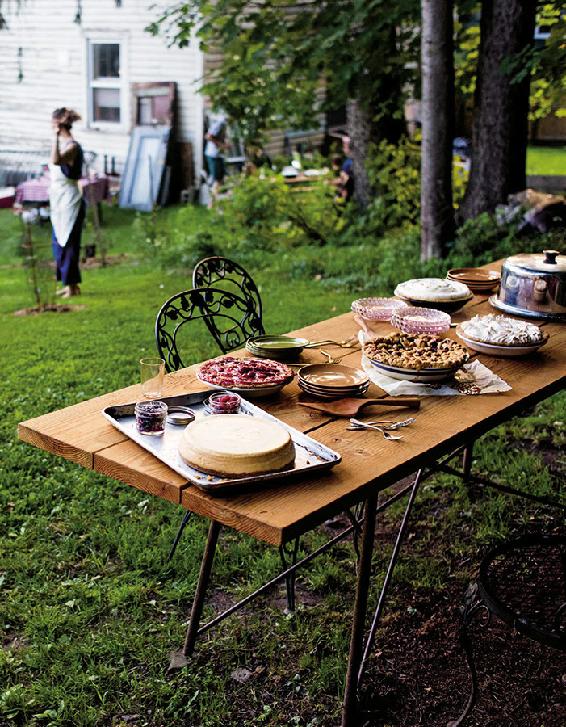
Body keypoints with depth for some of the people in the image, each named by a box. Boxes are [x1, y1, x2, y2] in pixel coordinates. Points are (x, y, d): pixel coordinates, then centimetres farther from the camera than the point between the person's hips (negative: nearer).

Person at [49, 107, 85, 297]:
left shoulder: (72, 146, -17)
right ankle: (68, 283, 23)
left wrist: (56, 136, -34)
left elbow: (56, 161, -36)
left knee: (68, 243, -3)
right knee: (59, 243, 14)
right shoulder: (62, 144, 11)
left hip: (69, 203, -10)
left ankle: (72, 285, 6)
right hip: (59, 202, 10)